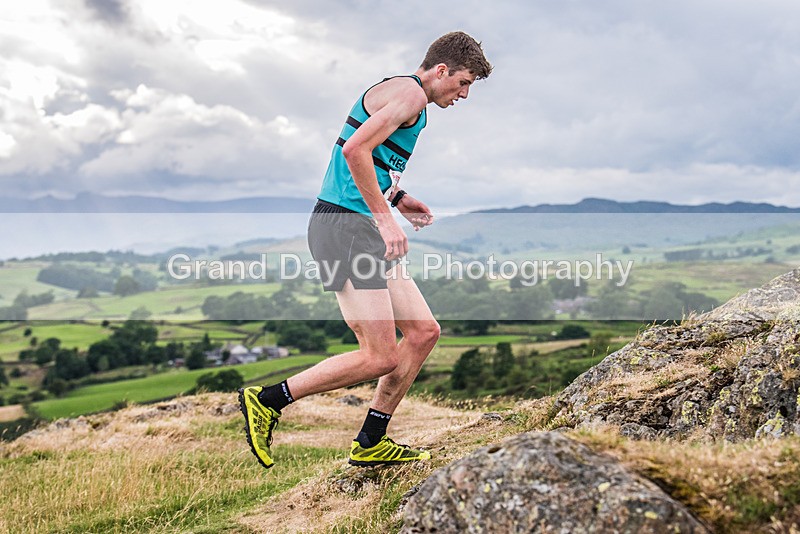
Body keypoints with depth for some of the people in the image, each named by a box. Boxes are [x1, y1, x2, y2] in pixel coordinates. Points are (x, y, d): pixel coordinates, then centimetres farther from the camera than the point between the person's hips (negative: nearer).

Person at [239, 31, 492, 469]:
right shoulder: (410, 92, -9)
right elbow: (355, 149, -22)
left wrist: (396, 198, 19)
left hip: (365, 228, 11)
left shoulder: (408, 99, 24)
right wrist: (385, 217, -21)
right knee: (380, 358, -12)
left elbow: (371, 164, 29)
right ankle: (266, 400, 0)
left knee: (424, 332, 9)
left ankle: (370, 444, 16)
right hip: (344, 225, -11)